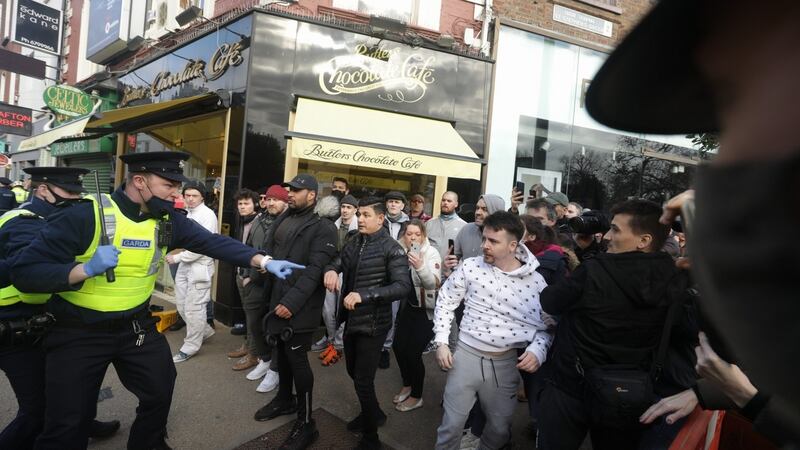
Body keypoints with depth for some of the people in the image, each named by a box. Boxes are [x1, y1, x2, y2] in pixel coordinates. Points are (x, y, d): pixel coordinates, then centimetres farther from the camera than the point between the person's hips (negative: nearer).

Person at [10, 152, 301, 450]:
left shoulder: (167, 220, -6)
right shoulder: (85, 216, -21)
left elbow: (213, 242, -15)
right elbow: (23, 272, -21)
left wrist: (263, 261, -27)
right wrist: (85, 269, -36)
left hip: (138, 327, 5)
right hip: (79, 333, -4)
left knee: (160, 394, 16)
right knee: (68, 422, 6)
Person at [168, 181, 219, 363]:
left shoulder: (207, 215, -14)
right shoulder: (185, 213, 13)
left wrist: (177, 257, -18)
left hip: (199, 266, -9)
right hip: (184, 264, 9)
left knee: (194, 307, -2)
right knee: (181, 303, 15)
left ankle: (190, 346, 10)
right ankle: (204, 331, 33)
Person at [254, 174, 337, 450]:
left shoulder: (322, 228, -11)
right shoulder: (283, 219, 11)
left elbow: (314, 270, -19)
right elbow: (269, 252, 20)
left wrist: (292, 302, -24)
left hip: (299, 306, -7)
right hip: (276, 299, 7)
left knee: (297, 358, -4)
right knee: (282, 351, 19)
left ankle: (306, 423, 9)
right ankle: (284, 399, 40)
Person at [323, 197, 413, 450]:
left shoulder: (391, 249, -14)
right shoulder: (353, 244, 6)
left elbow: (403, 287, -24)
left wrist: (364, 295, -32)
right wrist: (330, 270, -20)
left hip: (373, 324, -7)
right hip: (351, 320, 7)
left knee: (363, 381, 0)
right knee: (354, 373, 22)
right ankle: (372, 413, 48)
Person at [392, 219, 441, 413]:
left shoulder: (431, 253, -16)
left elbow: (434, 283, -30)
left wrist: (420, 266, -44)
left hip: (426, 310, -5)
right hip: (407, 306, 5)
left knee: (413, 352, -5)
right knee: (399, 346, 6)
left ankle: (416, 396, 17)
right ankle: (407, 385, 32)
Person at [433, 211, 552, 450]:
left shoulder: (536, 281, -7)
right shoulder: (470, 267, -7)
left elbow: (545, 325, 3)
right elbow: (445, 301, 4)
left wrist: (538, 350, -16)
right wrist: (441, 342, -1)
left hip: (506, 362, 1)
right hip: (466, 355, -1)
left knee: (500, 428, 18)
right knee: (451, 425, 6)